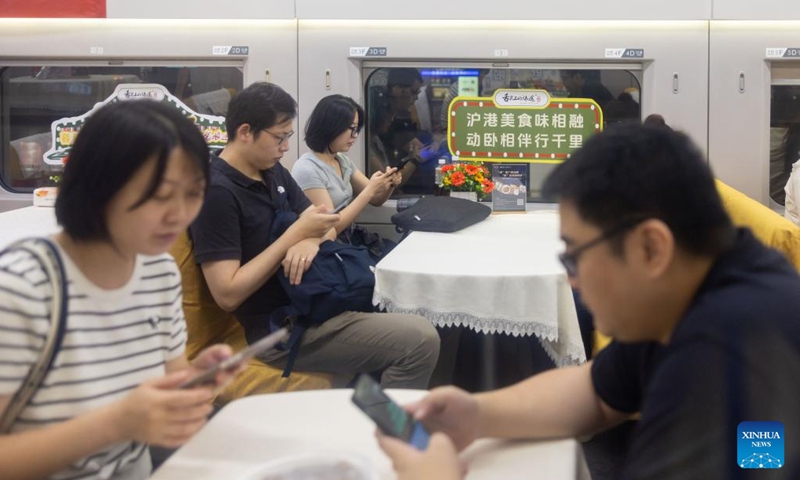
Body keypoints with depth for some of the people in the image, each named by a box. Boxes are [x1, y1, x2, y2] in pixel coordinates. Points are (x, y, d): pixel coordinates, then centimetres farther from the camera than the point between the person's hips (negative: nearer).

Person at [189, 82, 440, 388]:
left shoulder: (273, 171, 9)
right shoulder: (216, 191, -19)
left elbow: (326, 227, 12)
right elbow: (227, 295, -24)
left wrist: (310, 240, -14)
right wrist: (296, 233, -21)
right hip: (280, 328, -10)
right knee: (419, 341, -18)